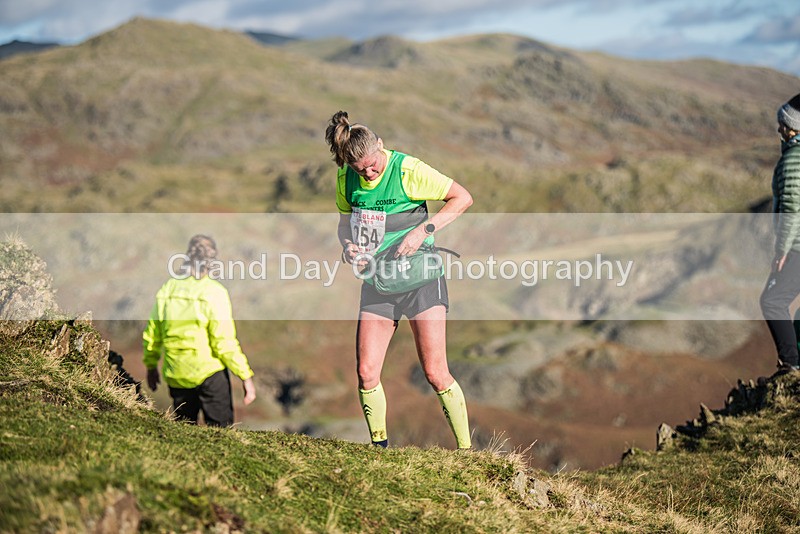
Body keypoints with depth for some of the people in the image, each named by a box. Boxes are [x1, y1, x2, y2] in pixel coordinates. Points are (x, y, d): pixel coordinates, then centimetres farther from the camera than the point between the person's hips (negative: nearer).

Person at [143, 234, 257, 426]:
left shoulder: (168, 289, 2)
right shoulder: (214, 292, -14)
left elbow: (152, 335, 10)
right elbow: (225, 342, -17)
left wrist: (151, 366, 25)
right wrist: (246, 376, -12)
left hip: (176, 377, 5)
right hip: (209, 374, -5)